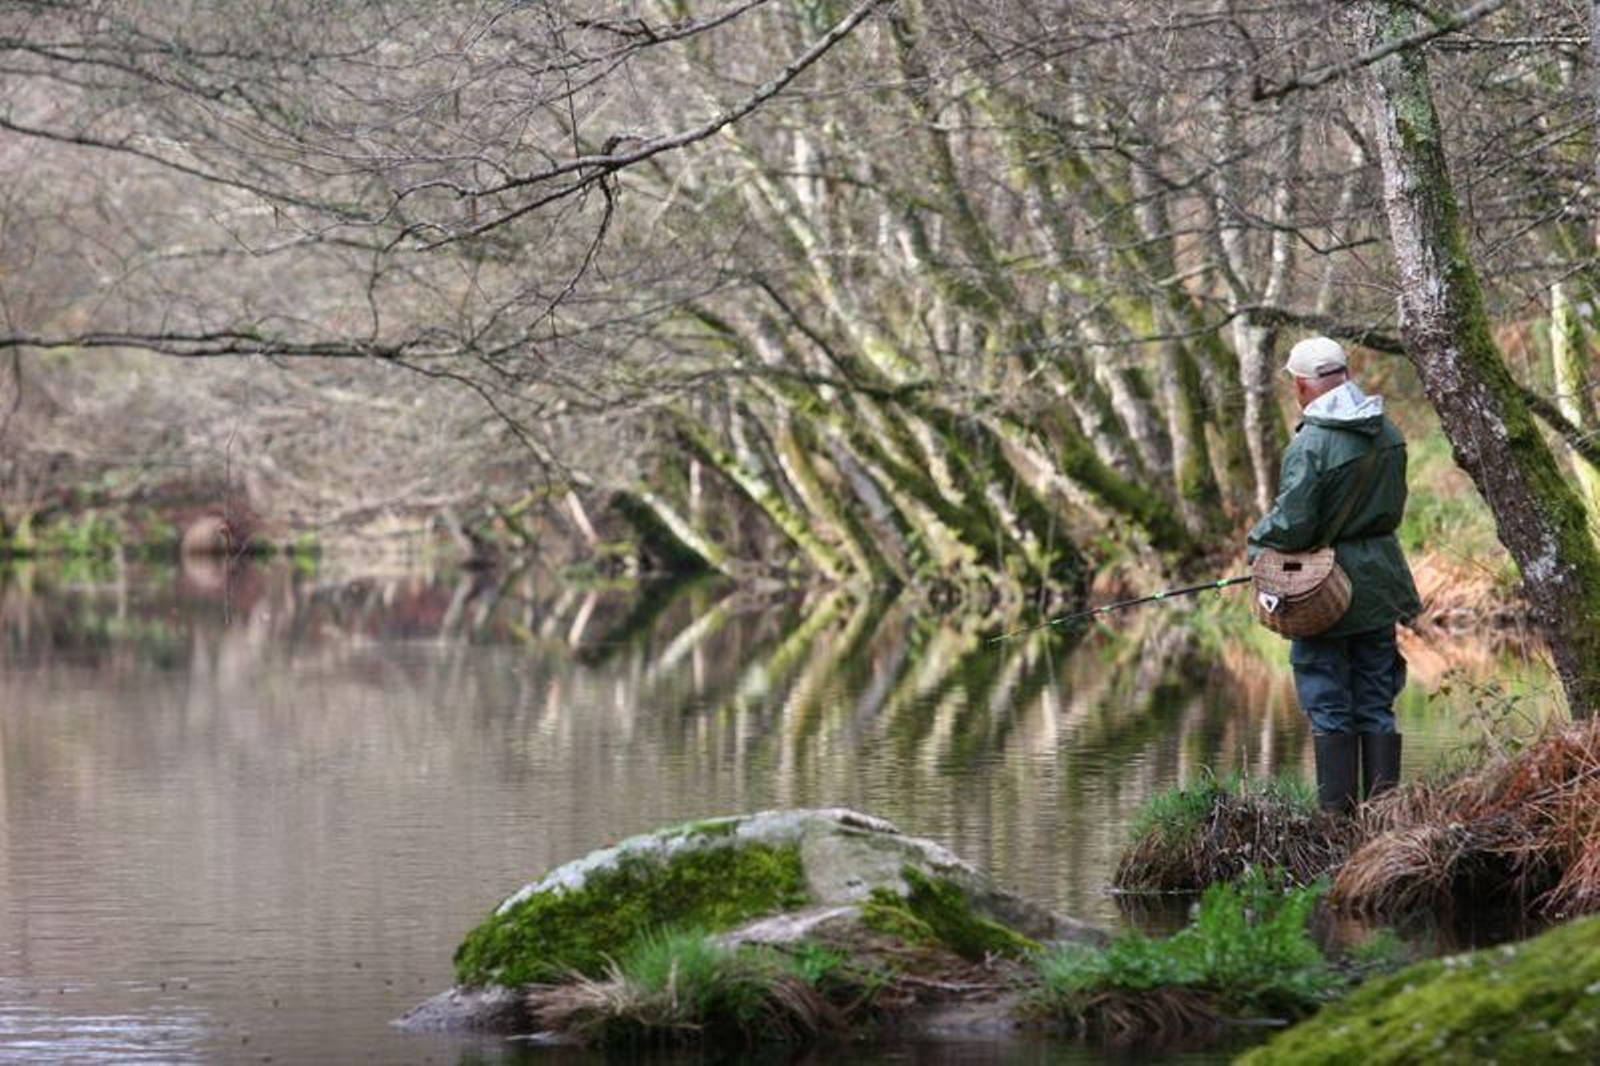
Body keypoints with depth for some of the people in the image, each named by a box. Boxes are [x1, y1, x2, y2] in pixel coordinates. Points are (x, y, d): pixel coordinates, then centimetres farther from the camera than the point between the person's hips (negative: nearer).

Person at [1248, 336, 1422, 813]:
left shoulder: (1310, 446, -19)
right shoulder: (1389, 435, 3)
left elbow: (1292, 526, -19)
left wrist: (1256, 542, 1)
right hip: (1381, 582, 6)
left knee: (1328, 708, 1)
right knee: (1376, 707, 11)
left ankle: (1337, 809, 0)